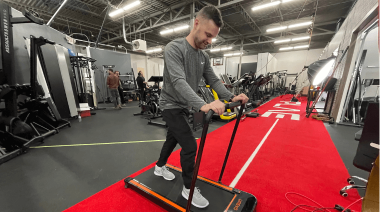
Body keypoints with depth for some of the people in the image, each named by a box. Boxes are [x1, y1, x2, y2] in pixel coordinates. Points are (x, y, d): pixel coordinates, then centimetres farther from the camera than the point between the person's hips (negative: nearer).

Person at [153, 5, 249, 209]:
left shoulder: (204, 57, 4)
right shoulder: (174, 48, -20)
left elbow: (214, 80, 2)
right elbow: (179, 82, -35)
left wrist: (231, 97, -16)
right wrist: (202, 105, -49)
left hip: (183, 107, 8)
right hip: (171, 106, -8)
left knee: (172, 139, 22)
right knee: (190, 145, -8)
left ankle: (160, 167, 48)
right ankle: (188, 188, 17)